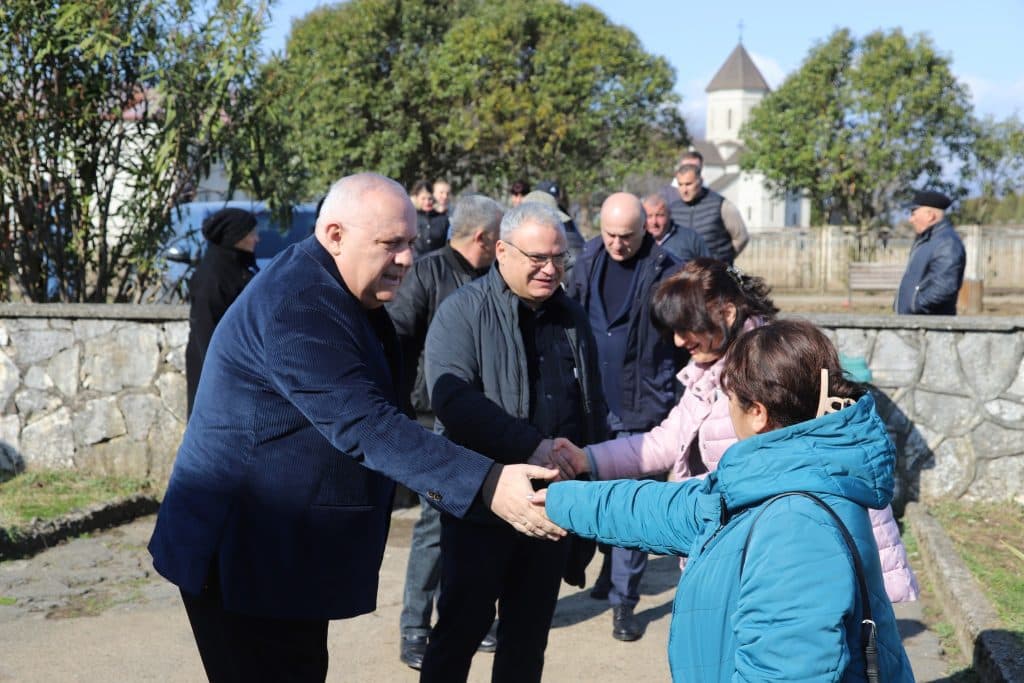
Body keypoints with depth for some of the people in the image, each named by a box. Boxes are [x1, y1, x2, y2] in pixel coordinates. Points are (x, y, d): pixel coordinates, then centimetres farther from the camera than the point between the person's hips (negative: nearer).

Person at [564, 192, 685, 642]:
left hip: (640, 404, -5)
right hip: (590, 400, 5)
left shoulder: (665, 272, -11)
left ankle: (623, 600, 7)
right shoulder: (588, 260, 3)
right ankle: (614, 569, 35)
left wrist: (665, 381, -6)